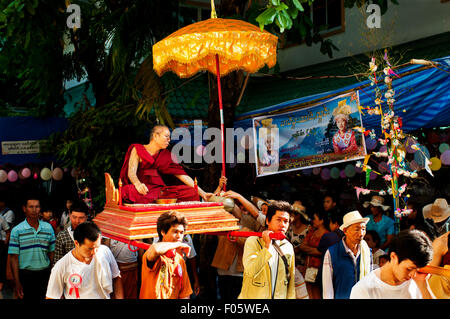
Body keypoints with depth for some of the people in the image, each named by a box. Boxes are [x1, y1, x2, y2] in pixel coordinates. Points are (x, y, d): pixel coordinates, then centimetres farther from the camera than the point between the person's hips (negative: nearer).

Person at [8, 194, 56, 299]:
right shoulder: (17, 231, -2)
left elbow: (51, 253, 9)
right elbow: (14, 258, -3)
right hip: (25, 275, -2)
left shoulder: (48, 228, 6)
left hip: (45, 274, 2)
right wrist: (17, 283, -8)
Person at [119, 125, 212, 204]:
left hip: (160, 190, 5)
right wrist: (138, 184, -35)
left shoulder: (166, 155, 19)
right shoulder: (137, 149, 6)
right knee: (132, 191, -41)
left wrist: (202, 193, 4)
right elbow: (131, 172, -10)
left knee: (191, 192, -16)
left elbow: (182, 175, 14)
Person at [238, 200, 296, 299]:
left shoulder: (288, 247, 6)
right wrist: (267, 246, -19)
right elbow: (250, 271, -22)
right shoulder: (253, 241, -8)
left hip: (280, 297, 4)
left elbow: (291, 280, 10)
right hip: (253, 296, -4)